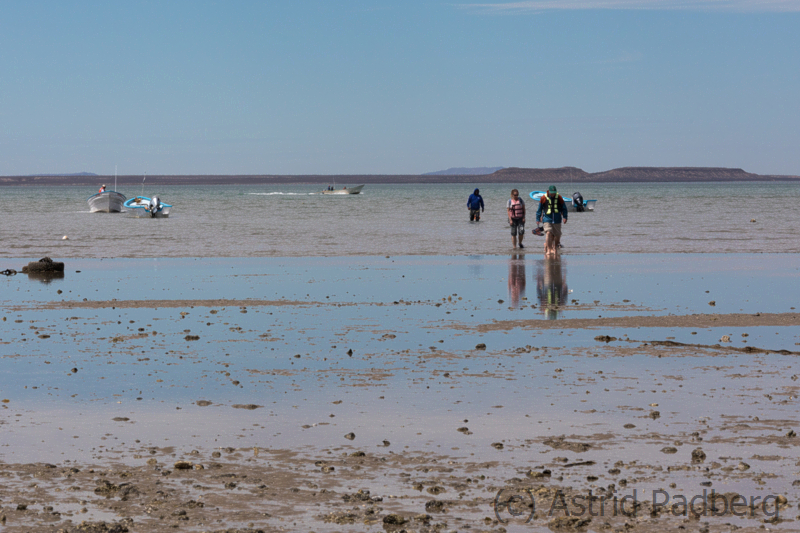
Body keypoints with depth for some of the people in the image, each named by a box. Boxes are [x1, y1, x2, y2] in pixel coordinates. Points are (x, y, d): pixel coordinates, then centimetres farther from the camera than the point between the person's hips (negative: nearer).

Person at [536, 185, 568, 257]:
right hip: (547, 219, -2)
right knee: (548, 234, -18)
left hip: (557, 220, 2)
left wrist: (565, 217, 0)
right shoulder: (543, 198, -6)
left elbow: (564, 208, 9)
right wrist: (538, 219, 3)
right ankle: (548, 250, -14)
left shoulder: (559, 197, -1)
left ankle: (556, 247, 35)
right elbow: (539, 209, 4)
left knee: (557, 235, 8)